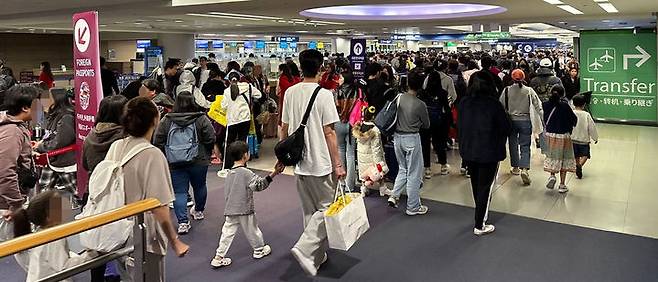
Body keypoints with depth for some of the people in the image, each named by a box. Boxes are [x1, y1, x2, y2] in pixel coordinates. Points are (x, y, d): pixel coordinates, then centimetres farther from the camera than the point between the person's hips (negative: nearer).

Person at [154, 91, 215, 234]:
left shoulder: (166, 120, -3)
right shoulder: (201, 119, -7)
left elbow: (158, 142, -1)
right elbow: (211, 139, -8)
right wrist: (207, 155, 9)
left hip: (174, 163, 0)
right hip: (199, 161, 0)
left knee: (179, 192, 5)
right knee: (199, 186, 21)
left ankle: (183, 222, -3)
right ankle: (199, 211, 40)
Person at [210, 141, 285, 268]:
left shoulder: (230, 173, 6)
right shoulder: (246, 173, -17)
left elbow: (226, 194, 12)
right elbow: (260, 184, -23)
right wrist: (274, 173, -30)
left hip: (230, 210, 6)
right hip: (245, 210, -6)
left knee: (227, 233, 9)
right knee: (252, 230, 13)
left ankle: (218, 257, 9)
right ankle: (259, 249, 32)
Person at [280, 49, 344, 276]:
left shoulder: (290, 93, 3)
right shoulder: (324, 95, -13)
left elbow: (284, 128, 9)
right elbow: (329, 133, -14)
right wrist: (338, 164, -8)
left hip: (299, 163, 6)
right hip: (320, 163, -6)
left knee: (310, 211, 16)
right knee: (326, 208, 5)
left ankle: (318, 255, 25)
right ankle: (304, 249, -9)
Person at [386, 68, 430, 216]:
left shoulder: (399, 98, -7)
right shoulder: (420, 104, -17)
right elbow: (426, 125, -2)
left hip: (397, 136, 5)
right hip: (412, 139, -5)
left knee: (403, 169, 23)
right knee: (413, 173, 8)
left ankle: (394, 196, 13)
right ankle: (413, 207, 17)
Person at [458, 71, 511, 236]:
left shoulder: (463, 103, -5)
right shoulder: (493, 104, -18)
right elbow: (506, 129, -10)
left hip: (468, 151, 5)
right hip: (489, 153, -5)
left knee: (476, 185, 21)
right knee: (485, 187, 4)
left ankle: (481, 215, 39)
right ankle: (479, 225, 9)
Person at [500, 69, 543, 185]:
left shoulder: (507, 90, -4)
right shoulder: (529, 91, -4)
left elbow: (501, 106, 1)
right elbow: (538, 106, 0)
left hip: (511, 120, 1)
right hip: (525, 121, -1)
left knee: (513, 144, 16)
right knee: (525, 146, 0)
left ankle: (515, 167, 27)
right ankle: (524, 169, -18)